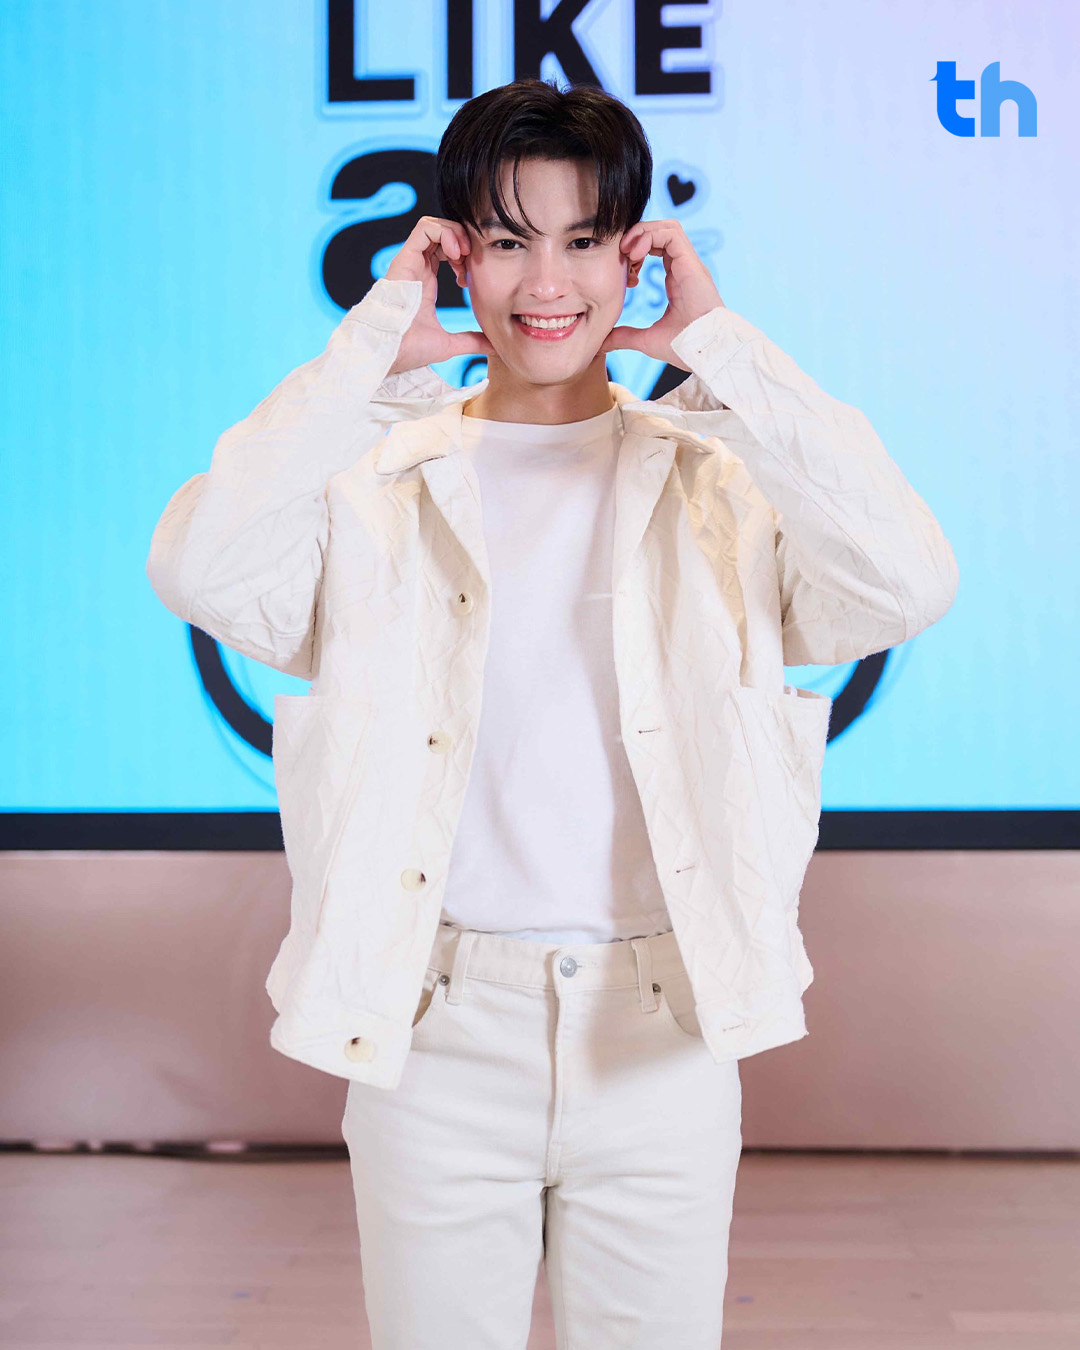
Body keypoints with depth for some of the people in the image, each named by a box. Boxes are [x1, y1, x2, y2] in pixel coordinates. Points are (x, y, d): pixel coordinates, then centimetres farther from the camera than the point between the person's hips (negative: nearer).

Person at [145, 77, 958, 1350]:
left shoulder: (715, 477, 0)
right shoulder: (381, 482, -1)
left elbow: (907, 586, -17)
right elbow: (202, 573, -19)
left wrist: (720, 349, -12)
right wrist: (371, 348, -12)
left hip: (662, 1033, 1)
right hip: (435, 1029, 0)